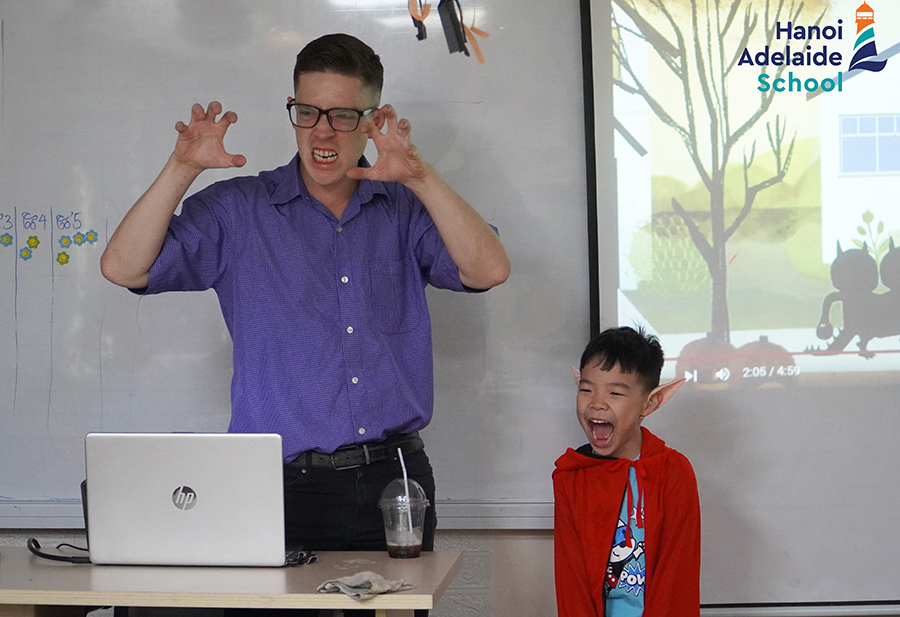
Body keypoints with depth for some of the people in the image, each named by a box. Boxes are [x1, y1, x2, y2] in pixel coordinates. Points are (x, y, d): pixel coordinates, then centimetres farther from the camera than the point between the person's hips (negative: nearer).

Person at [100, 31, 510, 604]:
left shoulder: (405, 212, 8)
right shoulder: (237, 211, 5)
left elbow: (489, 270, -8)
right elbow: (125, 267, -2)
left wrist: (420, 177, -18)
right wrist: (182, 169, -13)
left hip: (395, 479, 2)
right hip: (287, 487, -1)